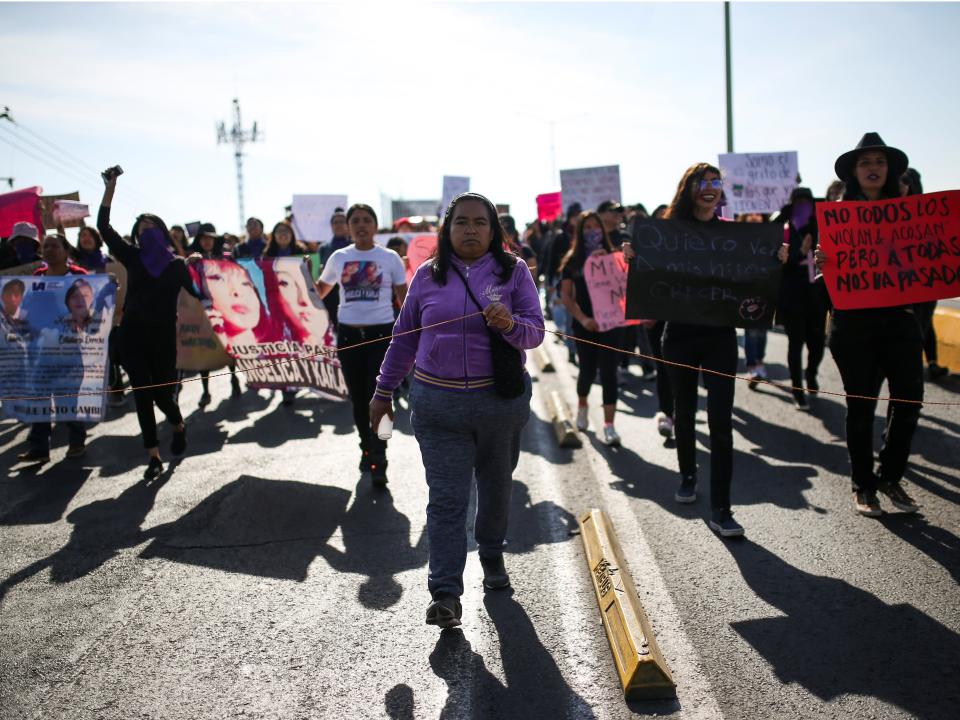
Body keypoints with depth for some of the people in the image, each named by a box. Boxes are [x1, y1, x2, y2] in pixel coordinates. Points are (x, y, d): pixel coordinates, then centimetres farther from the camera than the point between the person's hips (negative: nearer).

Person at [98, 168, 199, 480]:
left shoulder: (177, 264, 3)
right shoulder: (132, 257, 7)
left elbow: (197, 293, 1)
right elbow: (103, 226, 2)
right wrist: (111, 185, -1)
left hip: (163, 336, -2)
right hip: (132, 335, 2)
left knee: (161, 394, 1)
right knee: (142, 395, 1)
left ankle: (178, 426, 35)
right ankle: (154, 456, 8)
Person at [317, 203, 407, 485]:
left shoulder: (390, 258, -1)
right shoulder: (338, 257, 5)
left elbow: (404, 299, 2)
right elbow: (318, 292, 17)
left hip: (381, 333, -3)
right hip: (348, 333, 3)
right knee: (358, 397, 11)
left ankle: (378, 461, -3)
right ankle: (367, 448, 30)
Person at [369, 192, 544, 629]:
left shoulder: (513, 272, 2)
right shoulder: (428, 275, 5)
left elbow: (535, 332, -3)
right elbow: (405, 337, 12)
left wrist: (510, 325, -25)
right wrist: (383, 392, 14)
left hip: (501, 400, 1)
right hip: (438, 403, 0)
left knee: (496, 487, 17)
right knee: (446, 499, -5)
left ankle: (492, 557, 41)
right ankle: (445, 594, -4)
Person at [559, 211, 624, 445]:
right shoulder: (572, 261, 2)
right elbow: (566, 296, -2)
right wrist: (582, 319, -15)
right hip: (584, 324, 1)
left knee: (608, 373, -4)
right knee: (588, 371, 10)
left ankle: (609, 425, -3)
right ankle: (582, 407, 40)